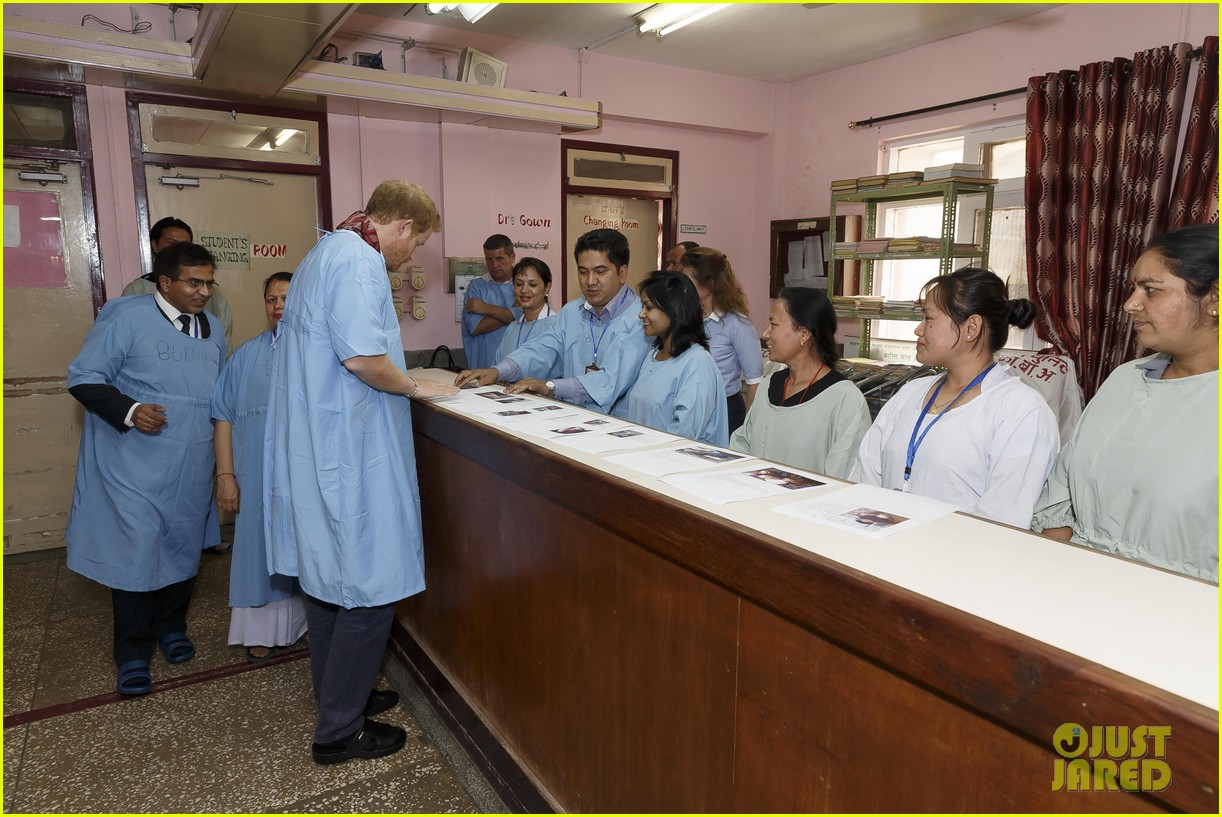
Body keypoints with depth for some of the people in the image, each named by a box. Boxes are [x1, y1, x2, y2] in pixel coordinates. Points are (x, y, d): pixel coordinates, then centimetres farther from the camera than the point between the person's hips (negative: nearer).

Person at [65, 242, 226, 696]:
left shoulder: (212, 328, 10)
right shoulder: (126, 317, -8)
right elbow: (83, 378, -8)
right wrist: (128, 411, -23)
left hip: (192, 469, 5)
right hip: (137, 467, -5)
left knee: (183, 548, 14)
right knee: (136, 551, -2)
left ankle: (170, 627, 35)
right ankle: (132, 654, 14)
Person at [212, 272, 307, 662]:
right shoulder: (248, 355, 6)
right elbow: (224, 416, 4)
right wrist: (225, 475, -3)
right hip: (260, 476, 1)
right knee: (263, 546, 8)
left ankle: (315, 621, 24)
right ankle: (264, 629, 22)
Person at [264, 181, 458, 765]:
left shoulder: (325, 252, 19)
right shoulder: (359, 260, -15)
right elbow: (361, 354, -25)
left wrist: (405, 382, 21)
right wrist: (416, 387, -9)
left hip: (316, 447, 11)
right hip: (348, 449, -11)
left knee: (328, 574, 18)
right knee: (369, 587, -1)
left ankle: (340, 694, 34)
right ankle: (338, 731, 11)